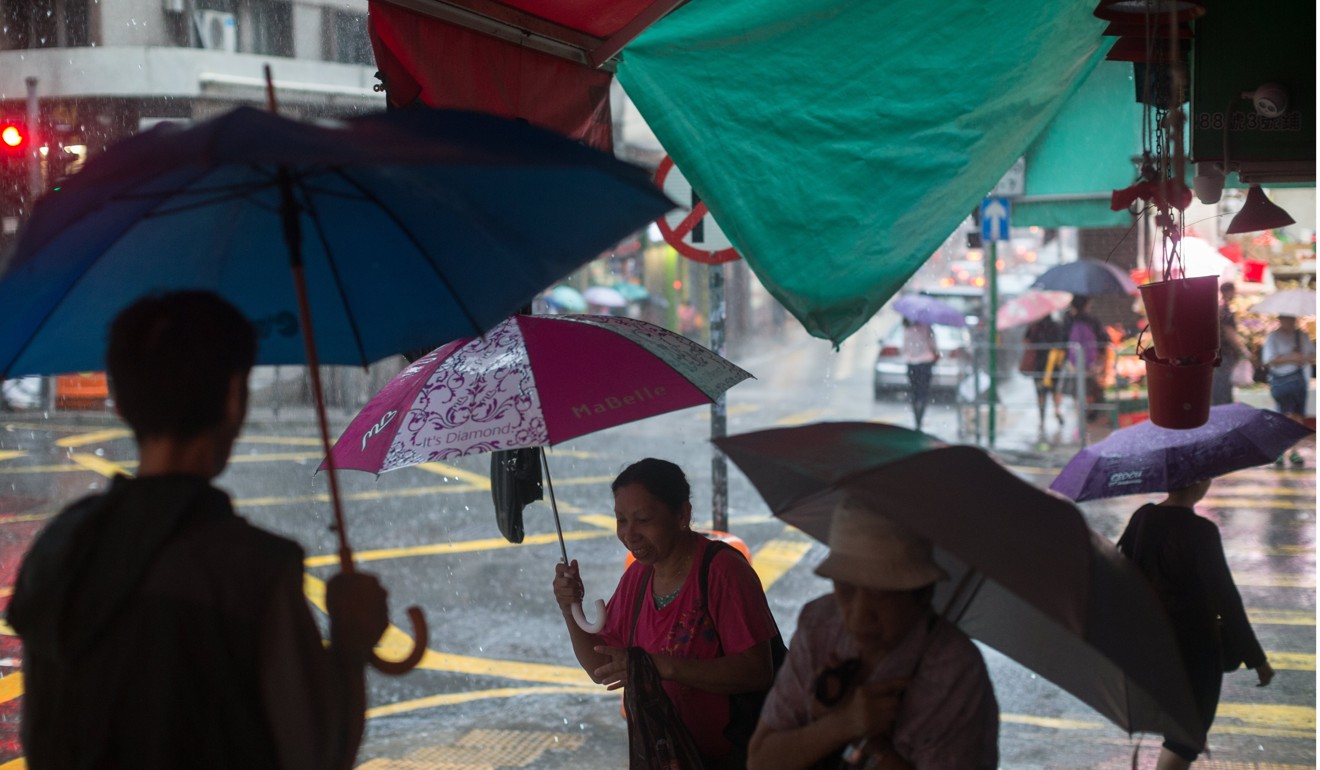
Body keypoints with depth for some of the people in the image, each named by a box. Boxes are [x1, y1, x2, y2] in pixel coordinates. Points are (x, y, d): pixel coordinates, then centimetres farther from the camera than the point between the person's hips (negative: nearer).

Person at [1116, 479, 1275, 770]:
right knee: (1188, 737, 5)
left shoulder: (1142, 518, -3)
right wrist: (1256, 659, -12)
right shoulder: (1200, 531, -23)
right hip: (1194, 649, -7)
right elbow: (1226, 600, -20)